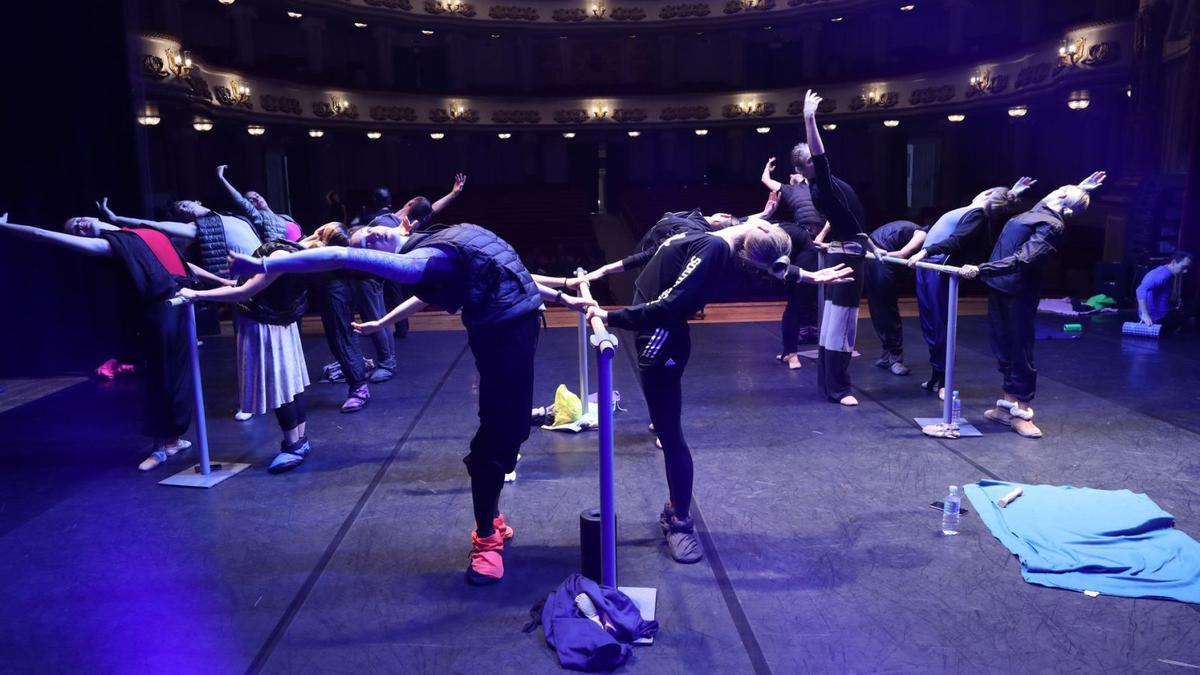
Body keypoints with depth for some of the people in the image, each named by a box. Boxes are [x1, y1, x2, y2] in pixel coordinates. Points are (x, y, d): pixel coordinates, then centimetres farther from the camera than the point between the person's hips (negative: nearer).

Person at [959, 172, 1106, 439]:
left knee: (1020, 351, -1)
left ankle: (1021, 412, 8)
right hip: (999, 288, 9)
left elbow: (1022, 260, -26)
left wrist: (981, 269, -31)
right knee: (1004, 349, 13)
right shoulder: (1040, 212, 11)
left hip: (1017, 294, -9)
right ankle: (1008, 405, 22)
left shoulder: (1051, 227, -16)